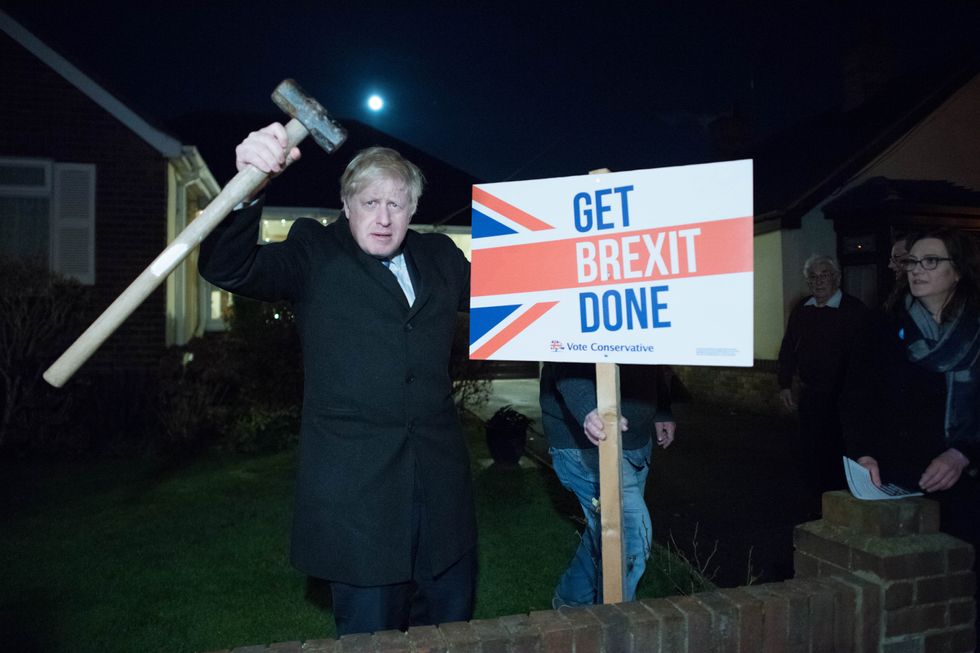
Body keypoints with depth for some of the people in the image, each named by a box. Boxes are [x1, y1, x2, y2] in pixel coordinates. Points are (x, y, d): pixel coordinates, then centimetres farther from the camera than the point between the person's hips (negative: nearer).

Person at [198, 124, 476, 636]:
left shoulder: (439, 257, 13)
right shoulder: (314, 254, 0)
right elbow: (227, 268, -12)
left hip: (438, 477, 5)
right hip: (354, 486, -4)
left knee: (450, 623, 18)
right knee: (369, 633, 6)